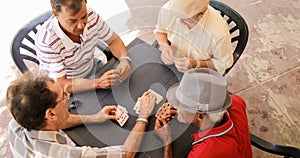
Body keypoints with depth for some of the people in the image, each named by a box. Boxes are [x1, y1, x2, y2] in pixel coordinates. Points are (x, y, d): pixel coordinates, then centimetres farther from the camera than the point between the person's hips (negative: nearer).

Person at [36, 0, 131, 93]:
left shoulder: (91, 15, -21)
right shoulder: (45, 40, -34)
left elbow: (113, 40, -6)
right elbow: (61, 84, -32)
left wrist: (124, 59, -27)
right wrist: (99, 83, -47)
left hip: (92, 66, 5)